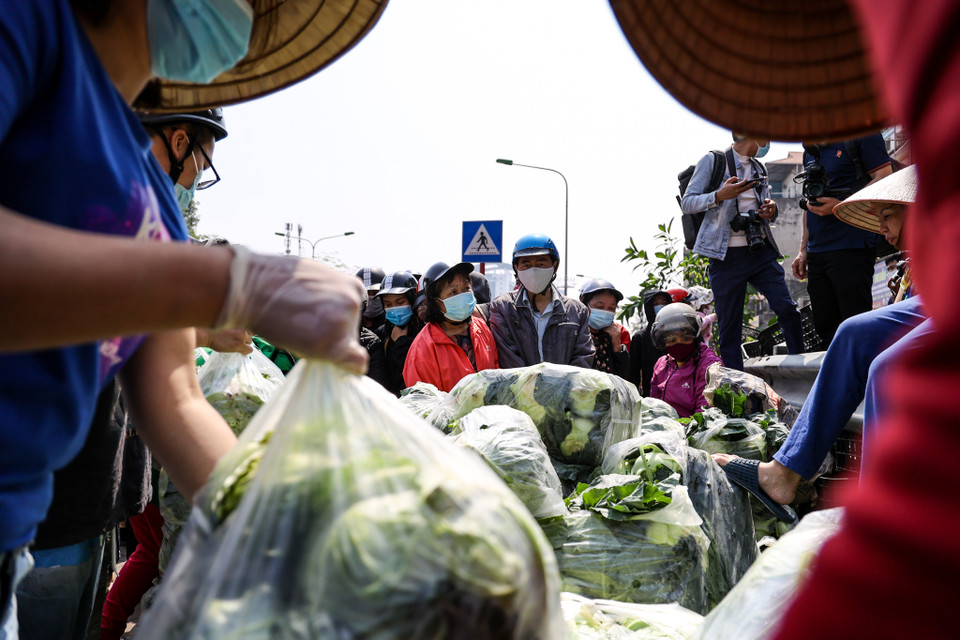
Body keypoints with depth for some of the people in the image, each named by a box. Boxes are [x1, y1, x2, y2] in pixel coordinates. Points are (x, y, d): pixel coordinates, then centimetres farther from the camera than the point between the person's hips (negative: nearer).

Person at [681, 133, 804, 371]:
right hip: (727, 256, -5)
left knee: (788, 310, -8)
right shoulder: (713, 161, 1)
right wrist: (720, 195, -20)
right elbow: (687, 203, -4)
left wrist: (772, 210, 3)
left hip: (761, 251, 5)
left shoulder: (758, 168, 19)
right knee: (729, 328, -2)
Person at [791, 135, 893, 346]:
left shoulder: (861, 132, -1)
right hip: (817, 252, 7)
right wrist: (803, 250, 18)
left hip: (851, 248, -7)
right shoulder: (811, 149, 20)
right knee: (825, 329, 8)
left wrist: (841, 206, -19)